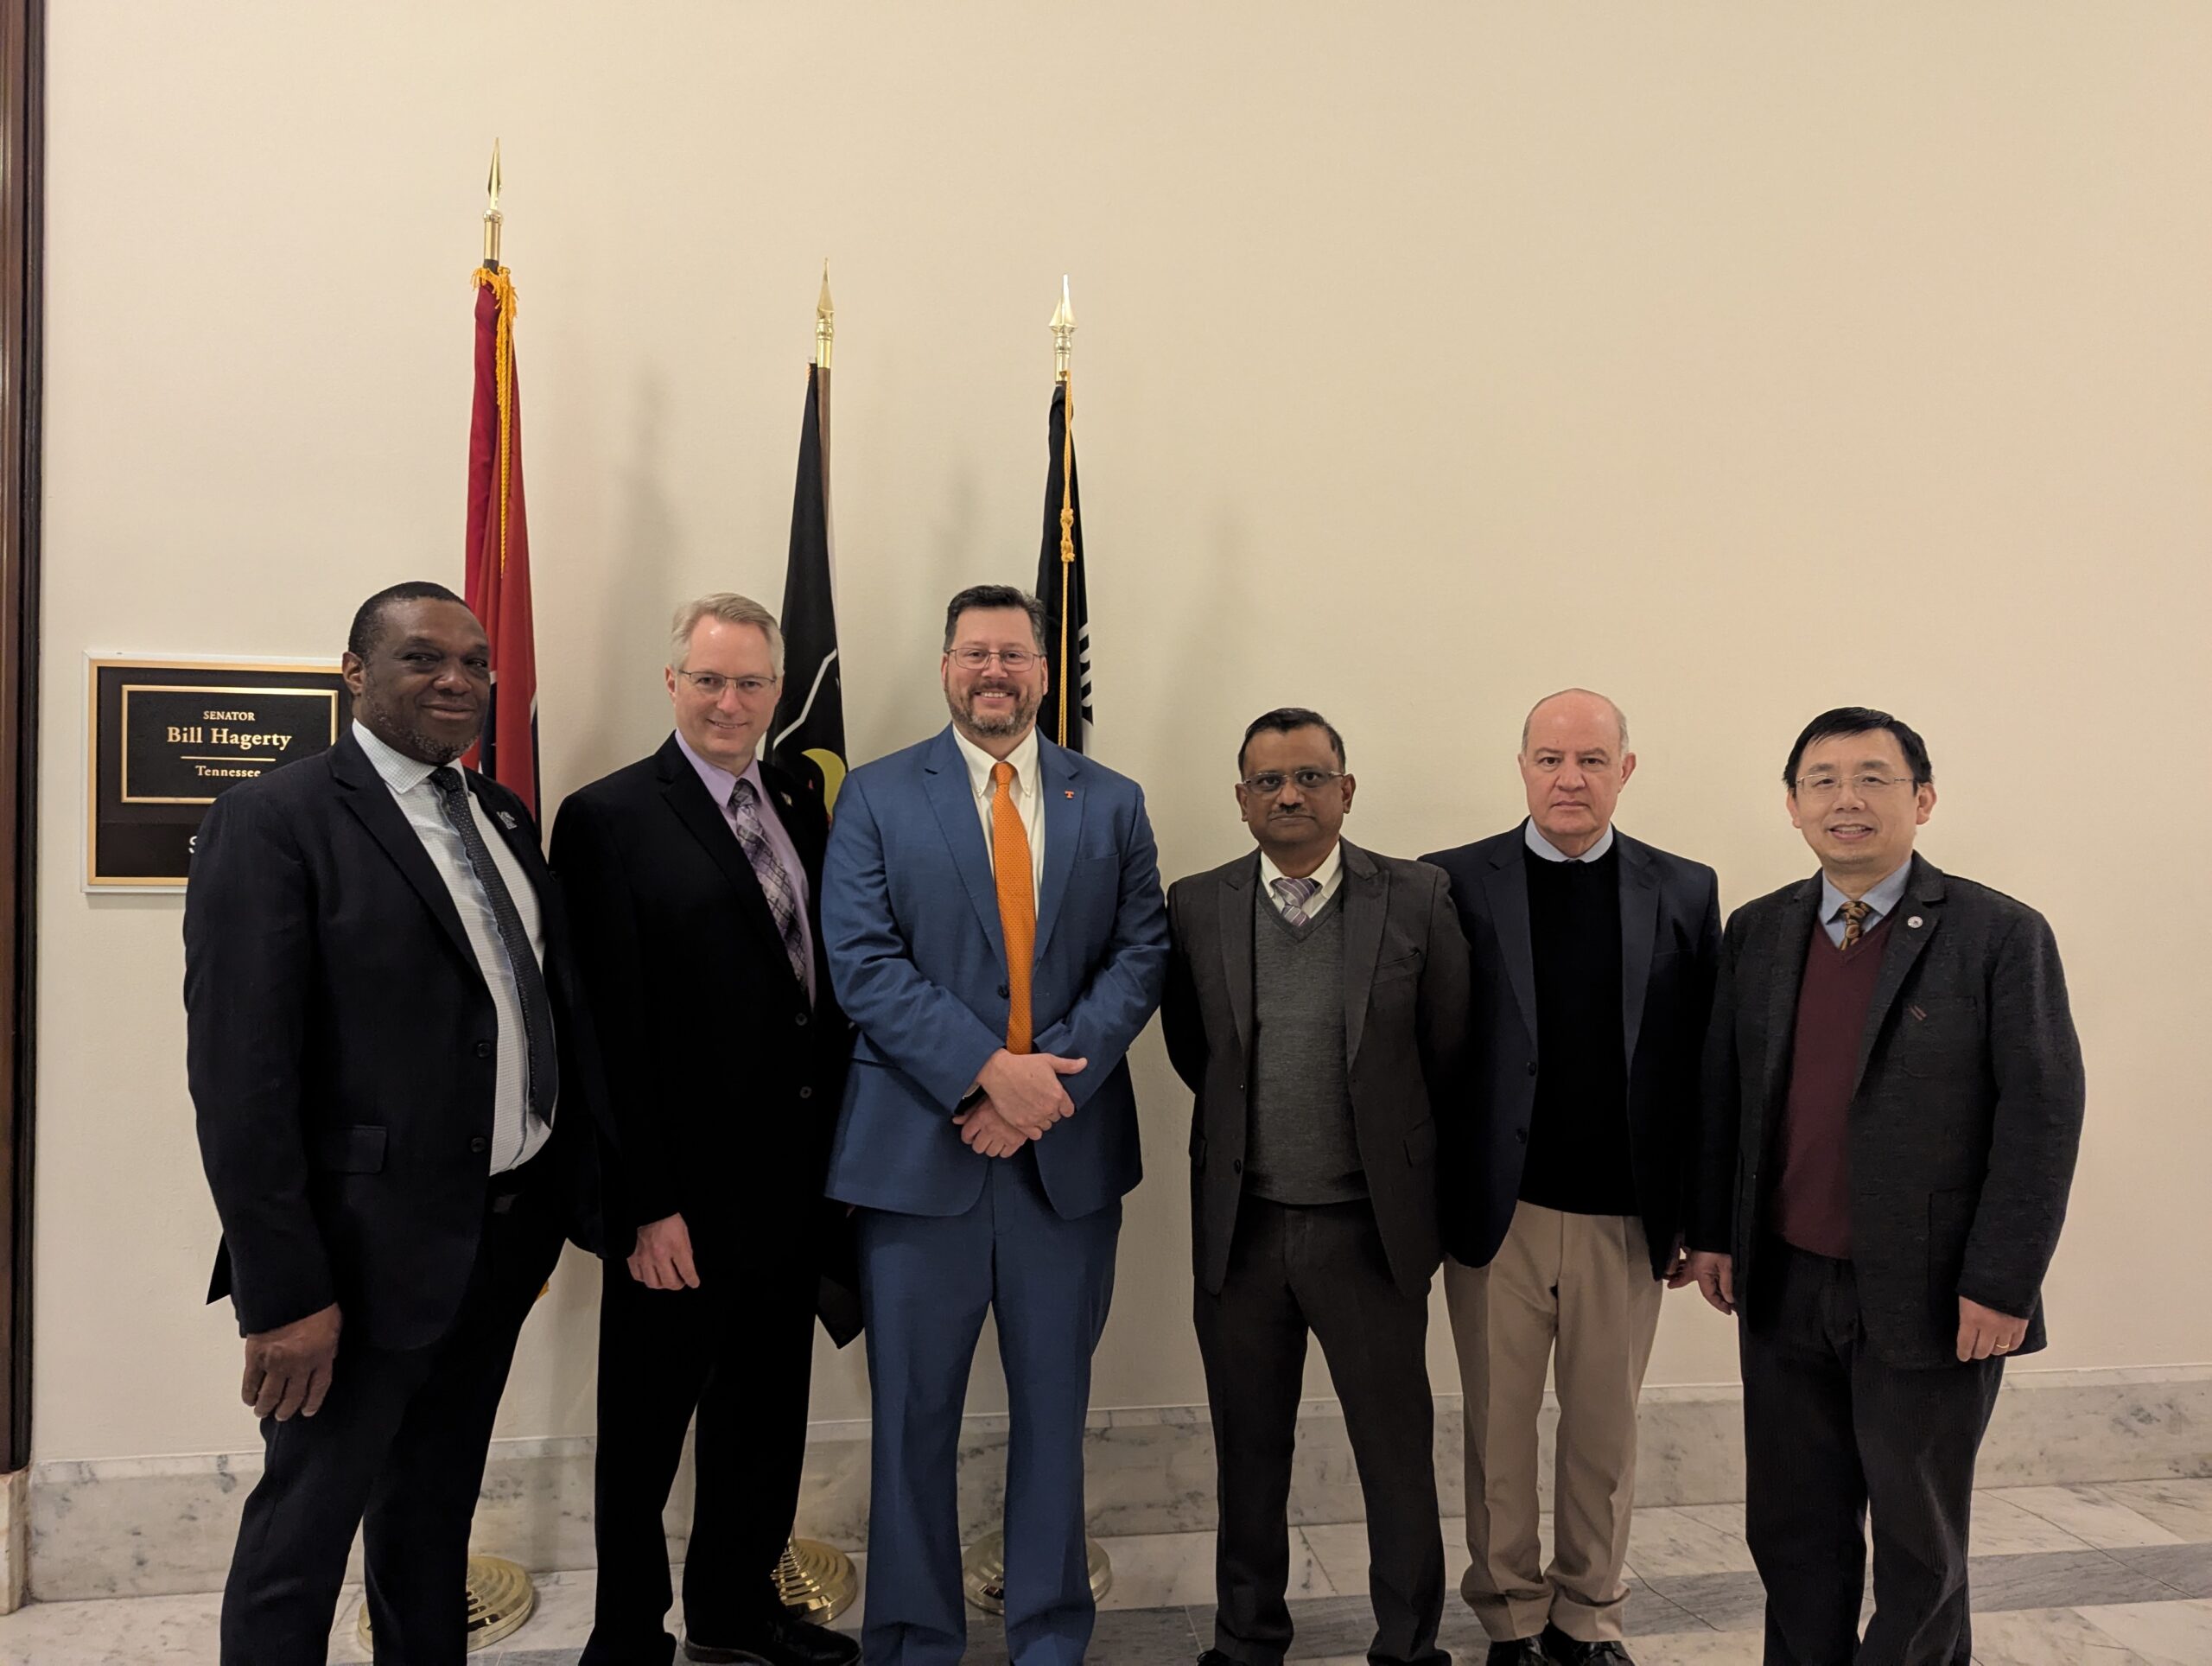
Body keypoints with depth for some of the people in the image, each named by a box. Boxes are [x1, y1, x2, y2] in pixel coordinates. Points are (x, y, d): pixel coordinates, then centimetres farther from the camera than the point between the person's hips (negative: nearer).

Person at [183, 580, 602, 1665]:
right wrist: (284, 1292, -18)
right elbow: (239, 1075, -17)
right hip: (370, 1245, -7)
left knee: (438, 1505, 22)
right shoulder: (275, 821, -13)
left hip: (508, 1232, 7)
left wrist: (572, 1192, 8)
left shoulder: (503, 816, 9)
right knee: (306, 1523, 10)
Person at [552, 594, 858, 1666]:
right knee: (647, 1424, 12)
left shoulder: (801, 806, 8)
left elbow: (829, 979, 9)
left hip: (793, 1180, 7)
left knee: (765, 1408, 20)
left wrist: (833, 1153, 5)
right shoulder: (609, 819, -11)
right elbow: (611, 1028, -15)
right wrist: (647, 1204, -17)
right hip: (682, 1194, -6)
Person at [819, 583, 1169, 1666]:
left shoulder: (1111, 803, 8)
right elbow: (864, 963, -8)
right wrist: (988, 1073, -18)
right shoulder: (875, 797, 1)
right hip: (919, 1148, -2)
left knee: (1054, 1404, 14)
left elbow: (1140, 956, 0)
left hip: (1070, 1148, 2)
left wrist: (1049, 1078, -14)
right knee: (913, 1412, 9)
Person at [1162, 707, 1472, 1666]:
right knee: (1249, 1459, 16)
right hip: (1240, 1227, 2)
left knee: (1399, 1453, 11)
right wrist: (1255, 1128, 10)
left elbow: (1450, 1057, 2)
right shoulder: (1196, 906, 0)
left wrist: (1395, 1157, 7)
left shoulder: (1417, 900, -5)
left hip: (1373, 1226, -1)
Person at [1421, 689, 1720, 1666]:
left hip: (1625, 1218, 2)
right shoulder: (1453, 884, -2)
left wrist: (1698, 1214, 1)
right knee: (1500, 1428, 11)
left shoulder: (1684, 893, 3)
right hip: (1496, 1215, -1)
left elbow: (1704, 1066, 3)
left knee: (1605, 1429, 14)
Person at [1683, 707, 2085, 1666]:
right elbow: (1720, 1091, 9)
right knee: (1793, 1526, 16)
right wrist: (1711, 1230, 6)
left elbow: (2043, 1113, -11)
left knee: (1919, 1537, 14)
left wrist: (2003, 1283, -14)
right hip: (1783, 1288, 4)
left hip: (1930, 1297, -4)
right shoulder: (1757, 931, 6)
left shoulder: (2001, 935, -8)